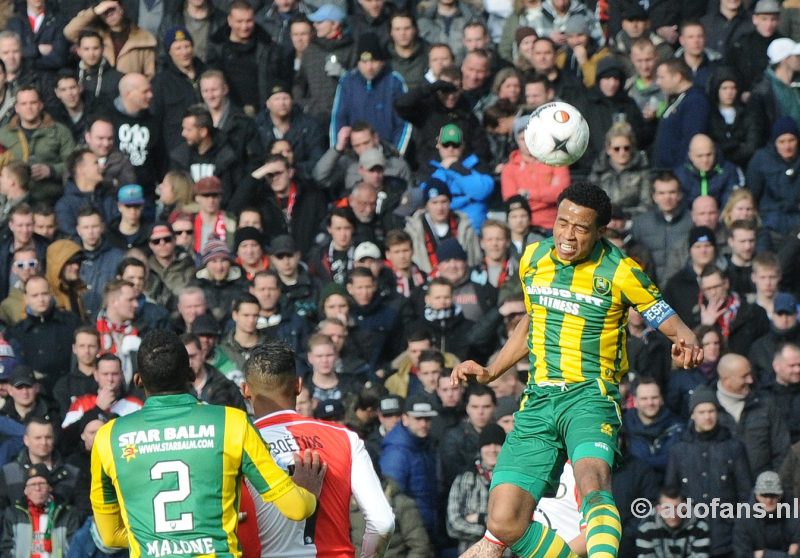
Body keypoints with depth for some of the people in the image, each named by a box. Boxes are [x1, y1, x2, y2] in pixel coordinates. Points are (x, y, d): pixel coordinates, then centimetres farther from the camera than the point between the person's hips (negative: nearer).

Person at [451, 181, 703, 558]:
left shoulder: (619, 272, -5)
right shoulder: (533, 258, 9)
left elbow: (671, 323, -3)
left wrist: (687, 344, -25)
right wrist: (491, 372, 23)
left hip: (590, 395, -5)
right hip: (538, 400, 5)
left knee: (592, 480, -36)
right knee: (504, 525, -8)